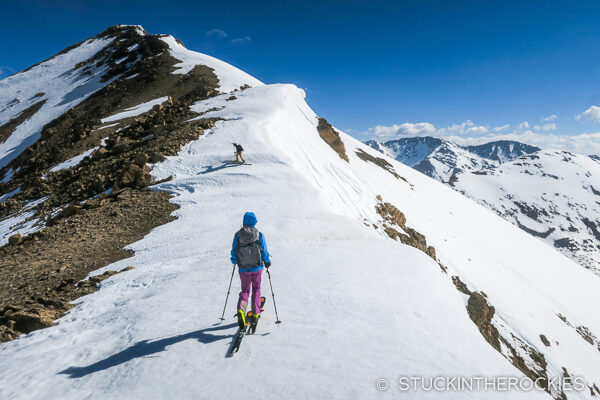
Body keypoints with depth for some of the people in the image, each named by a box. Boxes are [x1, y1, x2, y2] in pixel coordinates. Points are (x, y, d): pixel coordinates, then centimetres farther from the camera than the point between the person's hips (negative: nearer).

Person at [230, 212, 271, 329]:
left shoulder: (238, 235, -7)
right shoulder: (259, 235, -10)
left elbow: (234, 251, 0)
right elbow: (264, 251, -5)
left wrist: (234, 261, 20)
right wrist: (267, 262, 13)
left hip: (243, 269, 0)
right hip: (257, 268, 0)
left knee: (245, 291, 12)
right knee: (256, 289, 20)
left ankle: (241, 309, -15)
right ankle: (255, 314, 23)